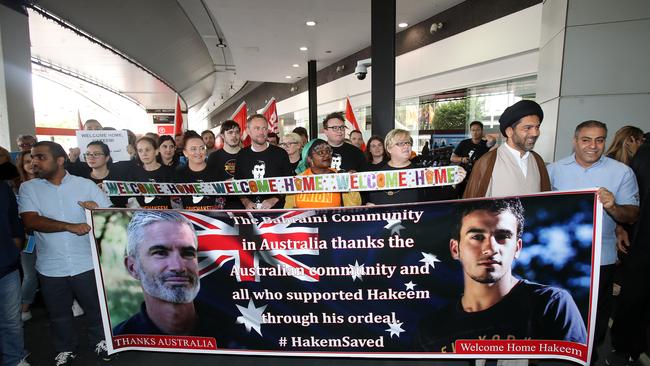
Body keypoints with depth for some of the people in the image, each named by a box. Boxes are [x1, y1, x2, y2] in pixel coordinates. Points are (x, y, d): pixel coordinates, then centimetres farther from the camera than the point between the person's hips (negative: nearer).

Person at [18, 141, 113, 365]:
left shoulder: (86, 185, -4)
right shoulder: (28, 188, -1)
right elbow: (30, 221, -14)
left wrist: (97, 210, -23)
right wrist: (71, 226, -21)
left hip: (86, 264, -1)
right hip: (50, 268, 1)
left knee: (95, 307, 15)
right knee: (58, 313, 19)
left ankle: (99, 341, 39)